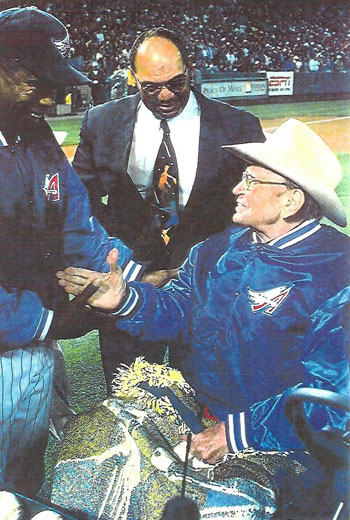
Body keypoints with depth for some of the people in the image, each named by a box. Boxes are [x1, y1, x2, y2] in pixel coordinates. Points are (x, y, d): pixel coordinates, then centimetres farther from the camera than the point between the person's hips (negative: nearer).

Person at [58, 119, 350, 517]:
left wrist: (237, 434, -23)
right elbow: (177, 311, 9)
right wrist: (122, 299, -11)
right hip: (192, 416, 6)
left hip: (279, 455, -5)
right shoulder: (221, 249, 6)